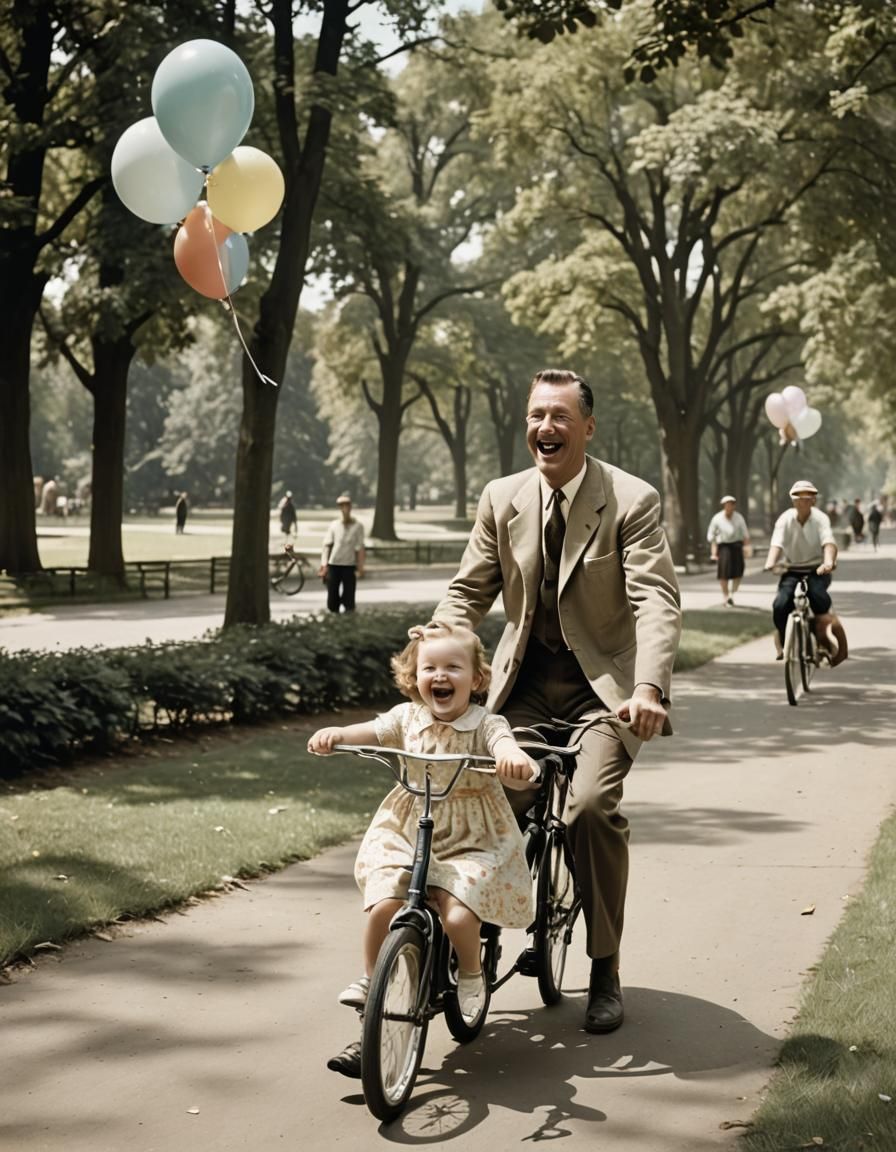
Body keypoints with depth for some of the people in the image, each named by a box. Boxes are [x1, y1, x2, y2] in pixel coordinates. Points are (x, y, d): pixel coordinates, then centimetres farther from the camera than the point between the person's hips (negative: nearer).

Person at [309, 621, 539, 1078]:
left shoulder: (485, 724, -9)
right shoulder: (408, 718, 3)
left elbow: (503, 741, -28)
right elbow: (373, 730, -2)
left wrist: (513, 756, -52)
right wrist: (335, 734, -24)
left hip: (471, 839, -3)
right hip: (407, 833, 3)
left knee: (457, 913, -21)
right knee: (383, 905, -15)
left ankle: (471, 976, 11)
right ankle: (370, 979, 10)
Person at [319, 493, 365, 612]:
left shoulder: (358, 526, 0)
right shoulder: (334, 525, 4)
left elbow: (360, 548, -1)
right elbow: (326, 545, 3)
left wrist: (360, 568, -6)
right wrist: (324, 565, -6)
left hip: (349, 566, -1)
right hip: (333, 565, 1)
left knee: (349, 600, -2)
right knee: (332, 599, 4)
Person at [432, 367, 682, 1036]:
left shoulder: (631, 501, -9)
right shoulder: (502, 499, 4)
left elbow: (657, 599, -18)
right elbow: (469, 592, 9)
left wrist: (648, 686, -34)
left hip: (604, 685, -4)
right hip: (525, 682, 4)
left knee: (592, 803, -24)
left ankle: (605, 969, -6)